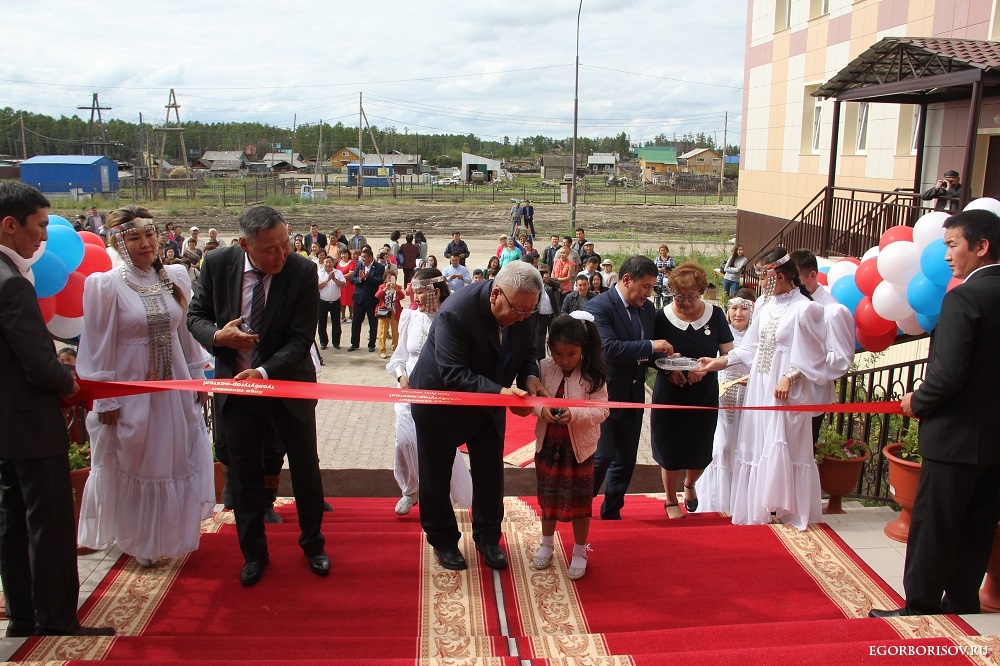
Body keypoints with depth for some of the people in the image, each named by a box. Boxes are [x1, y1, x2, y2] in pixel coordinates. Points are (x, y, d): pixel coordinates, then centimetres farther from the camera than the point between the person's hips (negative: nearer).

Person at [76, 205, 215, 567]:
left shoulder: (176, 277, 1)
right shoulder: (106, 285, -12)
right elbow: (99, 347, -10)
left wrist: (198, 378, 10)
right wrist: (106, 401, -10)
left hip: (175, 388, 4)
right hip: (130, 391, -4)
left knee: (177, 462, 13)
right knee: (135, 468, 11)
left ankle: (171, 534, 34)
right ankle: (140, 541, 31)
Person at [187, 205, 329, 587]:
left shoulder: (303, 272, -17)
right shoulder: (218, 264, -11)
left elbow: (301, 339, -17)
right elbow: (196, 315, 1)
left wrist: (265, 372, -29)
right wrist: (217, 336, -21)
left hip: (289, 384, -1)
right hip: (236, 385, 2)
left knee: (306, 470, 11)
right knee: (244, 476, 12)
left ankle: (312, 544, 34)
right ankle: (254, 554, 32)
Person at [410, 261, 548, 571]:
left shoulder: (524, 309, -16)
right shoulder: (455, 313, -35)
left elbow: (527, 351, -1)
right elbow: (454, 374, -35)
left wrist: (529, 377, -22)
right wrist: (501, 392, -45)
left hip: (489, 403, 5)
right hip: (442, 401, -5)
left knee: (490, 472, 12)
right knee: (436, 475, 10)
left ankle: (487, 537, 32)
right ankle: (442, 540, 31)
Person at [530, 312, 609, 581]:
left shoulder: (592, 375, -15)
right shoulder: (543, 368, -8)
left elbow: (601, 410, -16)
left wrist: (575, 414, -31)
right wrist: (541, 409, -25)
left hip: (579, 447, -3)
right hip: (548, 444, 3)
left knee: (580, 501, 10)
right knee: (548, 497, 19)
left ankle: (579, 553, 27)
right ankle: (547, 544, 38)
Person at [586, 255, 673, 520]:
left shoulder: (647, 308, 8)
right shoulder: (599, 306, -15)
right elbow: (609, 348, -28)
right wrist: (650, 346, -26)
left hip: (633, 397, 7)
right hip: (605, 395, -7)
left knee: (626, 459, 13)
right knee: (602, 456, -6)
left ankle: (611, 512, 28)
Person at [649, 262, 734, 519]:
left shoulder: (715, 315, -4)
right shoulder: (662, 317, -8)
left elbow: (729, 354, -2)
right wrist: (668, 368, -20)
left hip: (704, 395, 1)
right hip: (670, 396, -1)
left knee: (700, 453, 8)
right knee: (670, 451, 7)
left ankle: (689, 484, 43)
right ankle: (671, 501, 31)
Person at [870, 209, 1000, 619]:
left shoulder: (963, 298, -19)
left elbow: (947, 374, -24)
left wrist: (918, 402, -6)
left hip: (957, 436, -8)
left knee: (932, 527, 4)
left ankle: (920, 607, 13)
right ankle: (962, 603, 28)